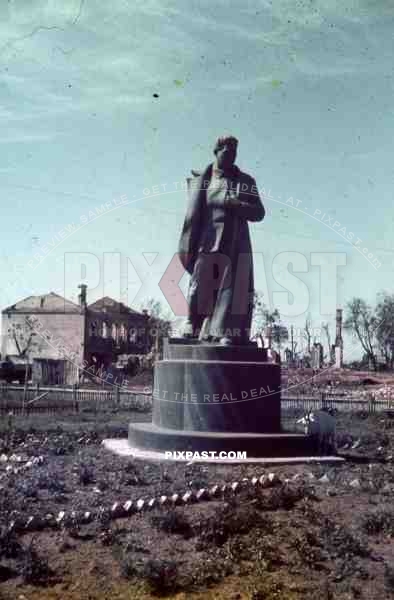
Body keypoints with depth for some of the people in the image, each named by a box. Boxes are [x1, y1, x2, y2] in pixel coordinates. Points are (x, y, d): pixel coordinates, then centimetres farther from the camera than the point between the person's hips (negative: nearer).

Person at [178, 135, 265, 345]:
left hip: (237, 244, 1)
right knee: (201, 289, -6)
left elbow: (259, 212, 9)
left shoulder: (246, 182, 15)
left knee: (233, 288, -8)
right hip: (208, 243, -1)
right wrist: (188, 249, -3)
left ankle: (228, 334, -9)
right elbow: (193, 217, 5)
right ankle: (193, 332, -3)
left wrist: (236, 206, -10)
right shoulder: (203, 181, 10)